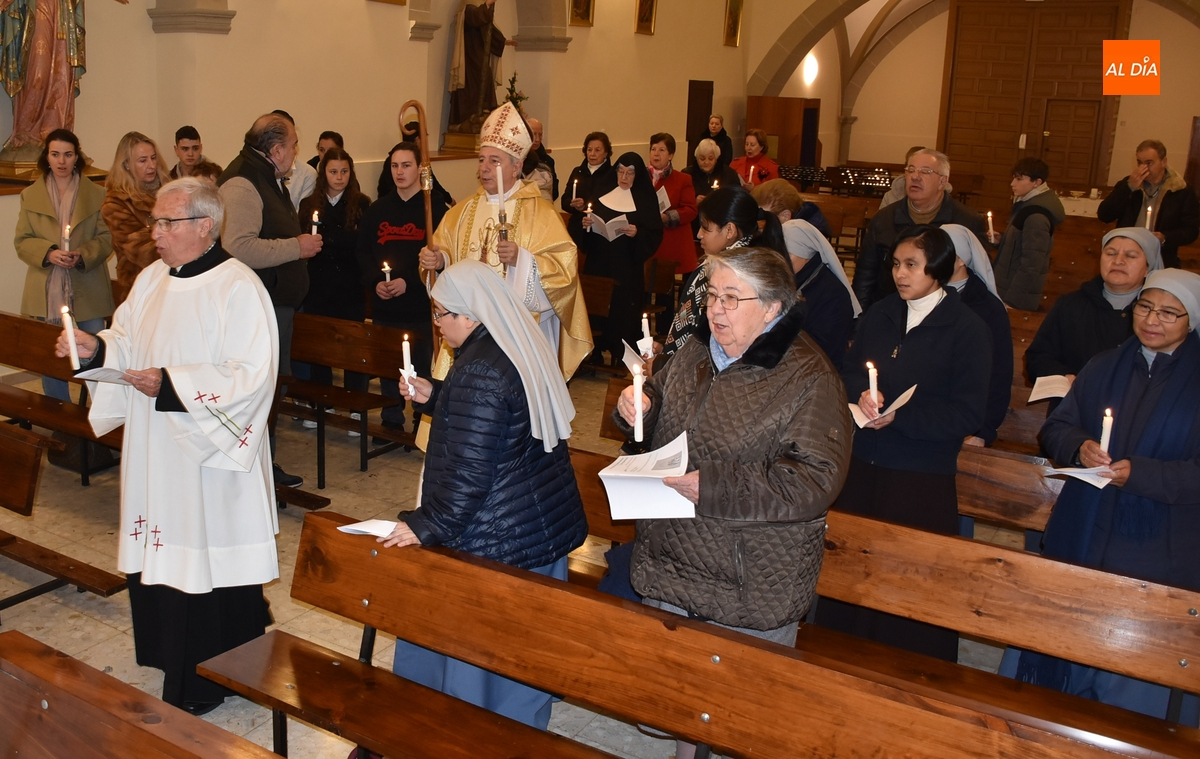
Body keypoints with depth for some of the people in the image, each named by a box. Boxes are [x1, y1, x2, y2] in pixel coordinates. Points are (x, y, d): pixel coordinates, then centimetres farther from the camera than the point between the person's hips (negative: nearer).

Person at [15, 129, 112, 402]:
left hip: (88, 291, -1)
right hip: (46, 292, 2)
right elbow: (21, 241, 5)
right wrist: (48, 253, -15)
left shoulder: (96, 194, 4)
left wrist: (83, 255, -18)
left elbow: (106, 238, 2)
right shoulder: (31, 195, 8)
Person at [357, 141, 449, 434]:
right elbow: (363, 251, 10)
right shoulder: (377, 209, 10)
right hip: (384, 305, 4)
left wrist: (408, 281, -18)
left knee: (423, 367, 3)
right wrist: (375, 281, -7)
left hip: (422, 304, -4)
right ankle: (391, 423, 25)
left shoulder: (435, 208, -5)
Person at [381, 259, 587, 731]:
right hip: (546, 526, 10)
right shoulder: (522, 347, 6)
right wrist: (433, 396, 15)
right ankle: (522, 728, 36)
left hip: (496, 541, -10)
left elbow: (469, 473, -24)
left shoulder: (479, 371, -23)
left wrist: (425, 525, -15)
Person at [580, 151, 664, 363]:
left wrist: (637, 233, -22)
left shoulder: (646, 198, -1)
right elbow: (587, 218, 14)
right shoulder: (601, 189, 9)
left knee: (623, 312, -1)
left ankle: (620, 357, 10)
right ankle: (595, 352, 16)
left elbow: (655, 236, -4)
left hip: (627, 268, -3)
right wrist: (585, 222, -8)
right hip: (597, 263, 3)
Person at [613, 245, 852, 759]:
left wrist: (715, 486, -31)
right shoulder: (695, 354, 4)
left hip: (751, 587, -6)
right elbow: (661, 425, 20)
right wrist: (637, 412, -4)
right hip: (671, 563, 7)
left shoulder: (808, 380, -17)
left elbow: (817, 480, -25)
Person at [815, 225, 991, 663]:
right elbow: (849, 372, 13)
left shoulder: (968, 331, -7)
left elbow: (968, 415, -12)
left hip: (923, 481, -5)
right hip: (863, 467, 5)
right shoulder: (879, 315, 8)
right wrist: (861, 395, -10)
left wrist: (899, 416, -22)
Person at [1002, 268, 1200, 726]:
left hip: (1155, 551, -4)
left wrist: (1138, 473, -24)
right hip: (1081, 538, 4)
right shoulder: (1104, 367, 8)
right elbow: (1055, 429, 9)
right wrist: (1080, 447, -12)